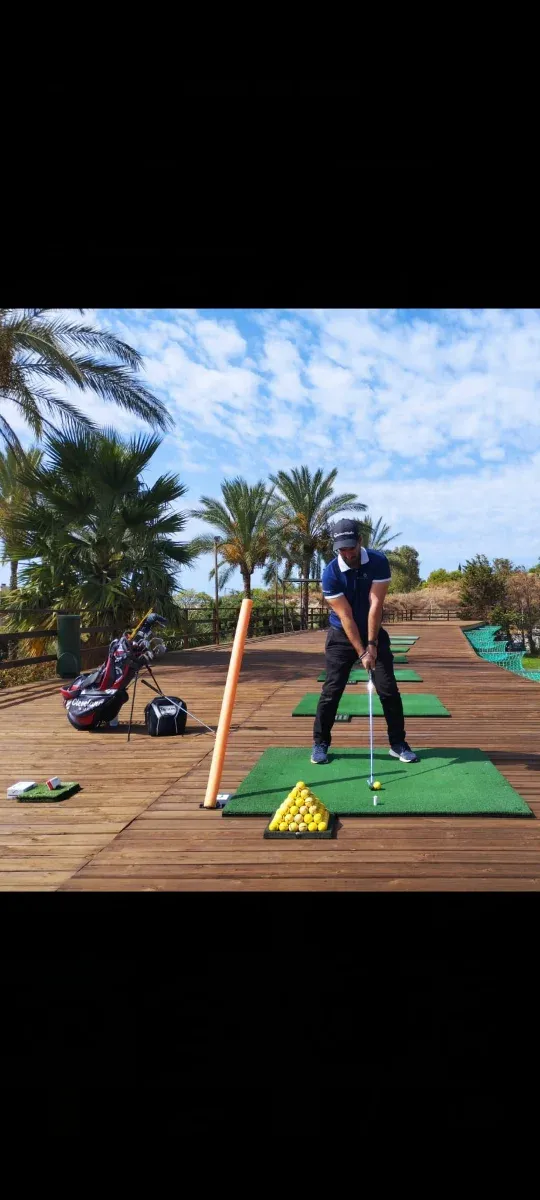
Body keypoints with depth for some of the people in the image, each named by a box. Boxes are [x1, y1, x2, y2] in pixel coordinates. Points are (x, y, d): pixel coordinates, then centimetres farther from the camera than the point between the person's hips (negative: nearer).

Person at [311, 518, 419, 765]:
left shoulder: (379, 562, -15)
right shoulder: (330, 573, -19)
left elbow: (375, 604, -18)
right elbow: (345, 616, -21)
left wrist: (372, 644, -20)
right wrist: (361, 652, -24)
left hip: (374, 633, 1)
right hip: (341, 636, -1)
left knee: (389, 689, -2)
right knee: (332, 689, -5)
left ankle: (398, 744, 11)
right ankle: (320, 743, 9)